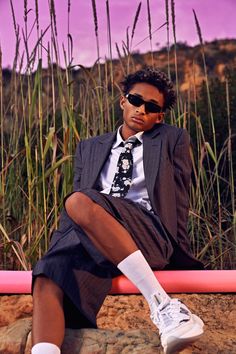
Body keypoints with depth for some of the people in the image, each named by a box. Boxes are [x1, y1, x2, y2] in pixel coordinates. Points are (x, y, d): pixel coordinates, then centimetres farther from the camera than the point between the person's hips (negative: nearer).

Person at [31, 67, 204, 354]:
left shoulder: (173, 140, 19)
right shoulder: (89, 148, 26)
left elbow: (178, 201, 12)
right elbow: (71, 215, 19)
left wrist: (178, 253, 1)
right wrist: (59, 247, 2)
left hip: (150, 236, -3)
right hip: (90, 242, 4)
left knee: (79, 202, -33)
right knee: (48, 279, -29)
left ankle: (161, 304, -37)